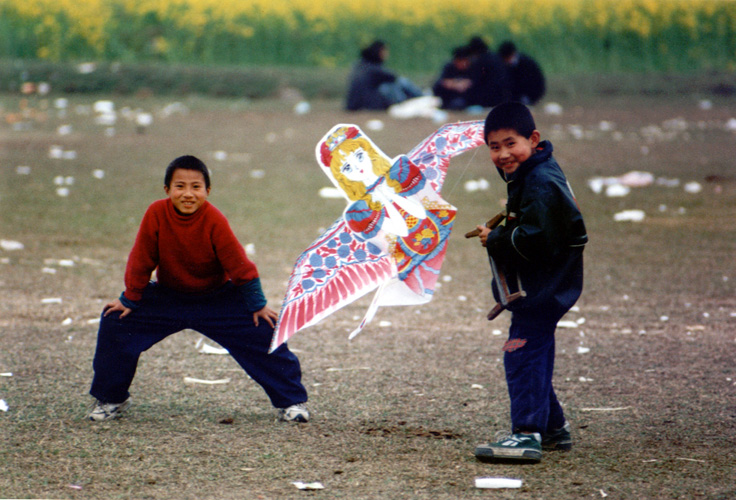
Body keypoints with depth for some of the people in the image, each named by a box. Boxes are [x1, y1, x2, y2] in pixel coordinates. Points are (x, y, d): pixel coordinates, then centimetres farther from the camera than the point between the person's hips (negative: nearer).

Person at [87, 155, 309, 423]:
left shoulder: (214, 220, -25)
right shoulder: (156, 214, -22)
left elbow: (239, 265, -17)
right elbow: (141, 260, -10)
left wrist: (258, 306, -12)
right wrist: (129, 300, -3)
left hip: (217, 298, -2)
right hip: (166, 296, 2)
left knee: (261, 331, -14)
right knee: (115, 322, -9)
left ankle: (291, 401, 2)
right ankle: (111, 399, 10)